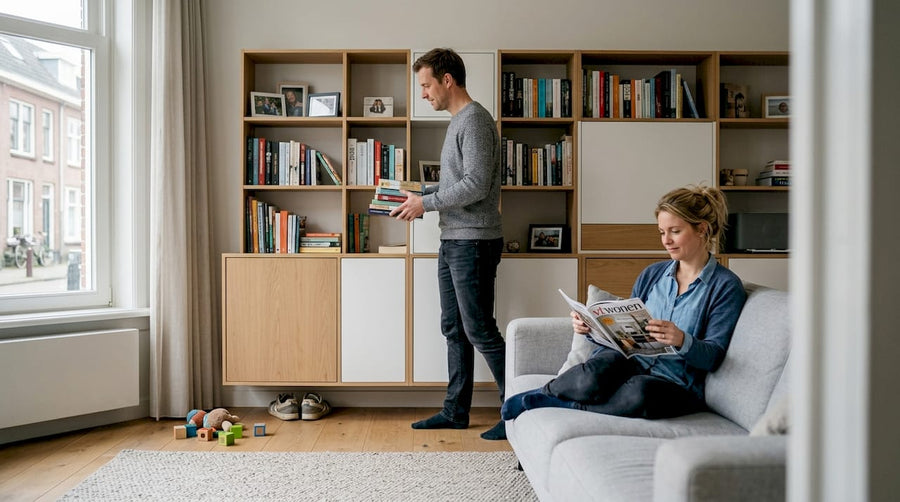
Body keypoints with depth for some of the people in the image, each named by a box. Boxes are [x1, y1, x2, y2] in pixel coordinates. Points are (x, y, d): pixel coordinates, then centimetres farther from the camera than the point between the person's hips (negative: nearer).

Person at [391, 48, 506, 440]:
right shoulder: (457, 121, 19)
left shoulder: (475, 120, -12)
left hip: (474, 242, -10)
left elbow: (476, 185, -21)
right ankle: (455, 411, 24)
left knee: (480, 330, -5)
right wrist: (419, 194, 12)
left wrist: (425, 204, -13)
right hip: (452, 241, 10)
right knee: (454, 329, 13)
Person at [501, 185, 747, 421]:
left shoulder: (726, 286, 2)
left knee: (640, 392, -39)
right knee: (599, 372, -35)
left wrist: (682, 341, -26)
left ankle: (544, 399, -23)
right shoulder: (651, 274, 16)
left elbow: (714, 355, -5)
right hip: (633, 362, 3)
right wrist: (591, 328, -3)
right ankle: (546, 390, -8)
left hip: (675, 383, -3)